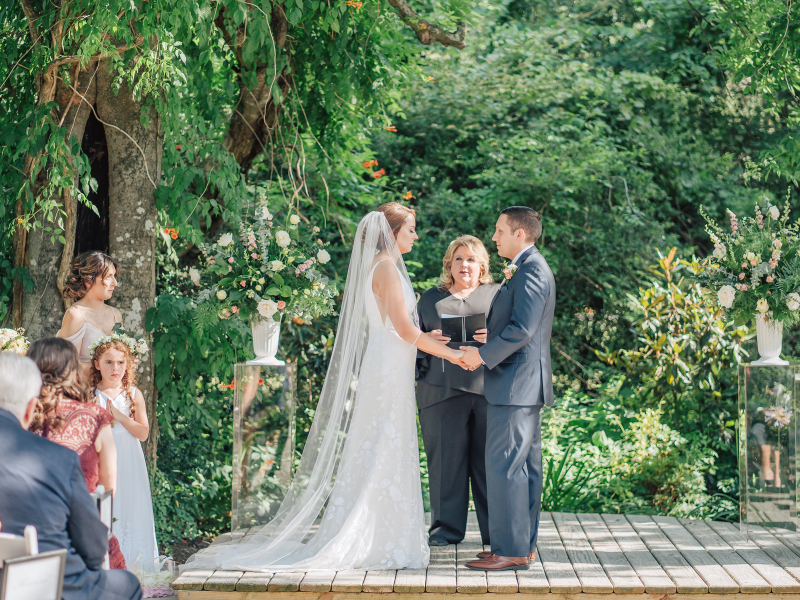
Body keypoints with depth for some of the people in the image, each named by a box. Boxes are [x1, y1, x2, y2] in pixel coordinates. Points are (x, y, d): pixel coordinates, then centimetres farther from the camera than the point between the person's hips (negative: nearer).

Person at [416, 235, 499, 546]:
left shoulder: (498, 294, 15)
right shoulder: (430, 299, 19)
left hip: (488, 388, -1)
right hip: (443, 389, 1)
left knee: (489, 457, -1)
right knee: (446, 456, -1)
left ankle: (495, 529, 7)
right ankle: (447, 527, 7)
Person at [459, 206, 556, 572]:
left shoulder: (530, 272, -14)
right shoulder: (529, 269, 19)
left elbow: (521, 330, -23)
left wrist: (483, 356, -14)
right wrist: (486, 352, 12)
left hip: (516, 385, -11)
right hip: (524, 386, 11)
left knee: (504, 466, -9)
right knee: (524, 467, 12)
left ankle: (511, 550, -7)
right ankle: (524, 545, 18)